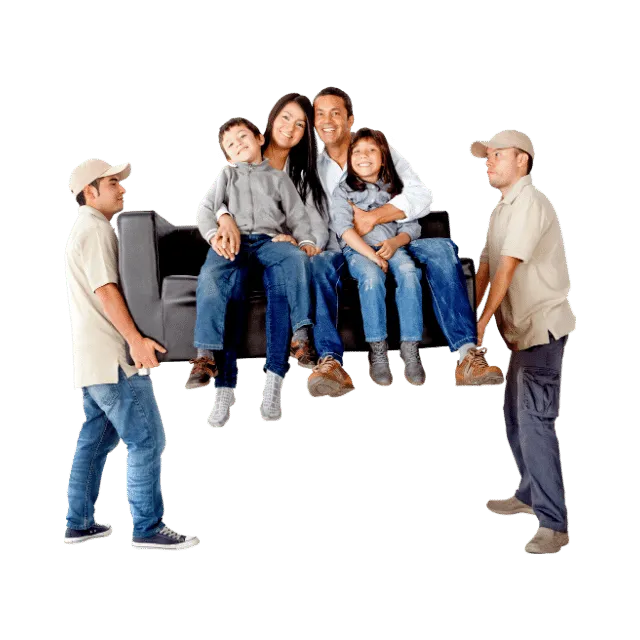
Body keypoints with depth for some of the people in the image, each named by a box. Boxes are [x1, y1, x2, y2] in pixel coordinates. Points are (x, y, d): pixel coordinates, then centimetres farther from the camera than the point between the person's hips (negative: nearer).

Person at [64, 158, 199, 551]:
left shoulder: (88, 230, 22)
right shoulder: (95, 230, -11)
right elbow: (105, 290, -20)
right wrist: (136, 339, -24)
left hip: (95, 357, 11)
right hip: (112, 357, -11)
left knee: (95, 441, 14)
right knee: (147, 440, -7)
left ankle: (79, 524, 20)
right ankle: (148, 529, -3)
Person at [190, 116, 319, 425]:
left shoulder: (279, 177, 30)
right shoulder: (228, 174, 30)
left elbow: (297, 215, 19)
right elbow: (205, 209, 15)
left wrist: (306, 241, -3)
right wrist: (214, 235, -7)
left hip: (269, 239, 0)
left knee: (294, 259, -37)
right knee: (213, 278, -36)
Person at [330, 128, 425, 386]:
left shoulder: (395, 188, 21)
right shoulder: (343, 190, 11)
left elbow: (412, 226, 12)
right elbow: (343, 227, -5)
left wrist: (395, 242, -11)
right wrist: (370, 254, -19)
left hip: (392, 246, 2)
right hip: (357, 249, -2)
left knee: (408, 273, -32)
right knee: (372, 277, -36)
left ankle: (410, 348, -33)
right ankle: (377, 351, -33)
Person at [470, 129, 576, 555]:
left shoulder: (529, 201, -15)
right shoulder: (502, 210, 16)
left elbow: (508, 267, -22)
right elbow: (485, 268, 10)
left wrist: (482, 322, -24)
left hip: (543, 327, -10)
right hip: (522, 329, 10)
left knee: (535, 423, -14)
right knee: (516, 418, 19)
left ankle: (554, 525, -11)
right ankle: (530, 495, 34)